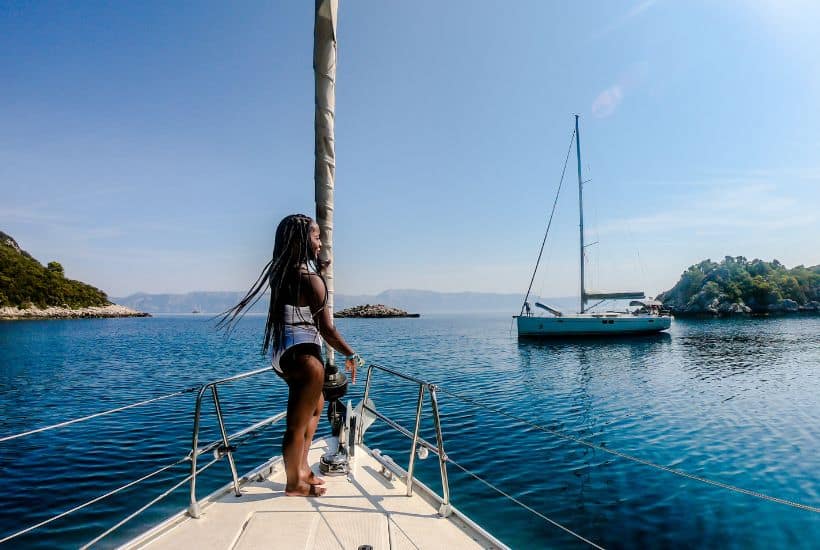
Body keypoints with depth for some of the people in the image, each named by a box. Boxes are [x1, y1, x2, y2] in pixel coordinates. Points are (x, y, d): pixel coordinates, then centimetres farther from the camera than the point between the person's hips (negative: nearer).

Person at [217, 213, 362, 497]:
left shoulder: (280, 274, 5)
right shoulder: (310, 279, -19)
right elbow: (328, 330, -18)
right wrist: (351, 356, -4)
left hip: (281, 352, 10)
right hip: (303, 354, -10)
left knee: (315, 406, 28)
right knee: (298, 423, 7)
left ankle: (302, 469, 39)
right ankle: (295, 484, 25)